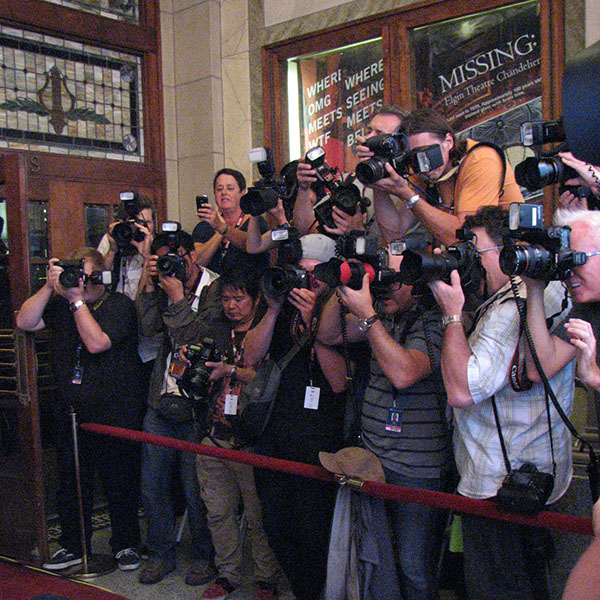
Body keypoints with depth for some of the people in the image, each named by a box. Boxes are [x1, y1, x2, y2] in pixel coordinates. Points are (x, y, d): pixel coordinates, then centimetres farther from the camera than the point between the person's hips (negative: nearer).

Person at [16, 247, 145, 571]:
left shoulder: (119, 305, -8)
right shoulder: (61, 304, 9)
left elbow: (96, 342, -20)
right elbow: (25, 322, -1)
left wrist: (78, 300, -17)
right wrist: (49, 286, -9)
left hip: (114, 414, -5)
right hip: (70, 411, 5)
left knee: (120, 484, 7)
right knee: (71, 482, 16)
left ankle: (125, 544, 26)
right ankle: (73, 545, 33)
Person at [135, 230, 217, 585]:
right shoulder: (165, 287, 10)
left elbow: (195, 341, -18)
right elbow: (149, 326, -2)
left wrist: (177, 298, -15)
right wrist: (151, 285, -7)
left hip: (194, 407, -6)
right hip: (161, 404, 6)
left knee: (195, 490, 4)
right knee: (152, 486, 15)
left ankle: (205, 557, 26)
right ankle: (162, 554, 34)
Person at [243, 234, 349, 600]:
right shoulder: (283, 307, 6)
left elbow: (340, 381, -16)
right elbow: (252, 357, -2)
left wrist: (312, 321, -21)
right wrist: (274, 309, -13)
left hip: (319, 445, -4)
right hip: (274, 437, 5)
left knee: (312, 534, 2)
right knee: (276, 526, 15)